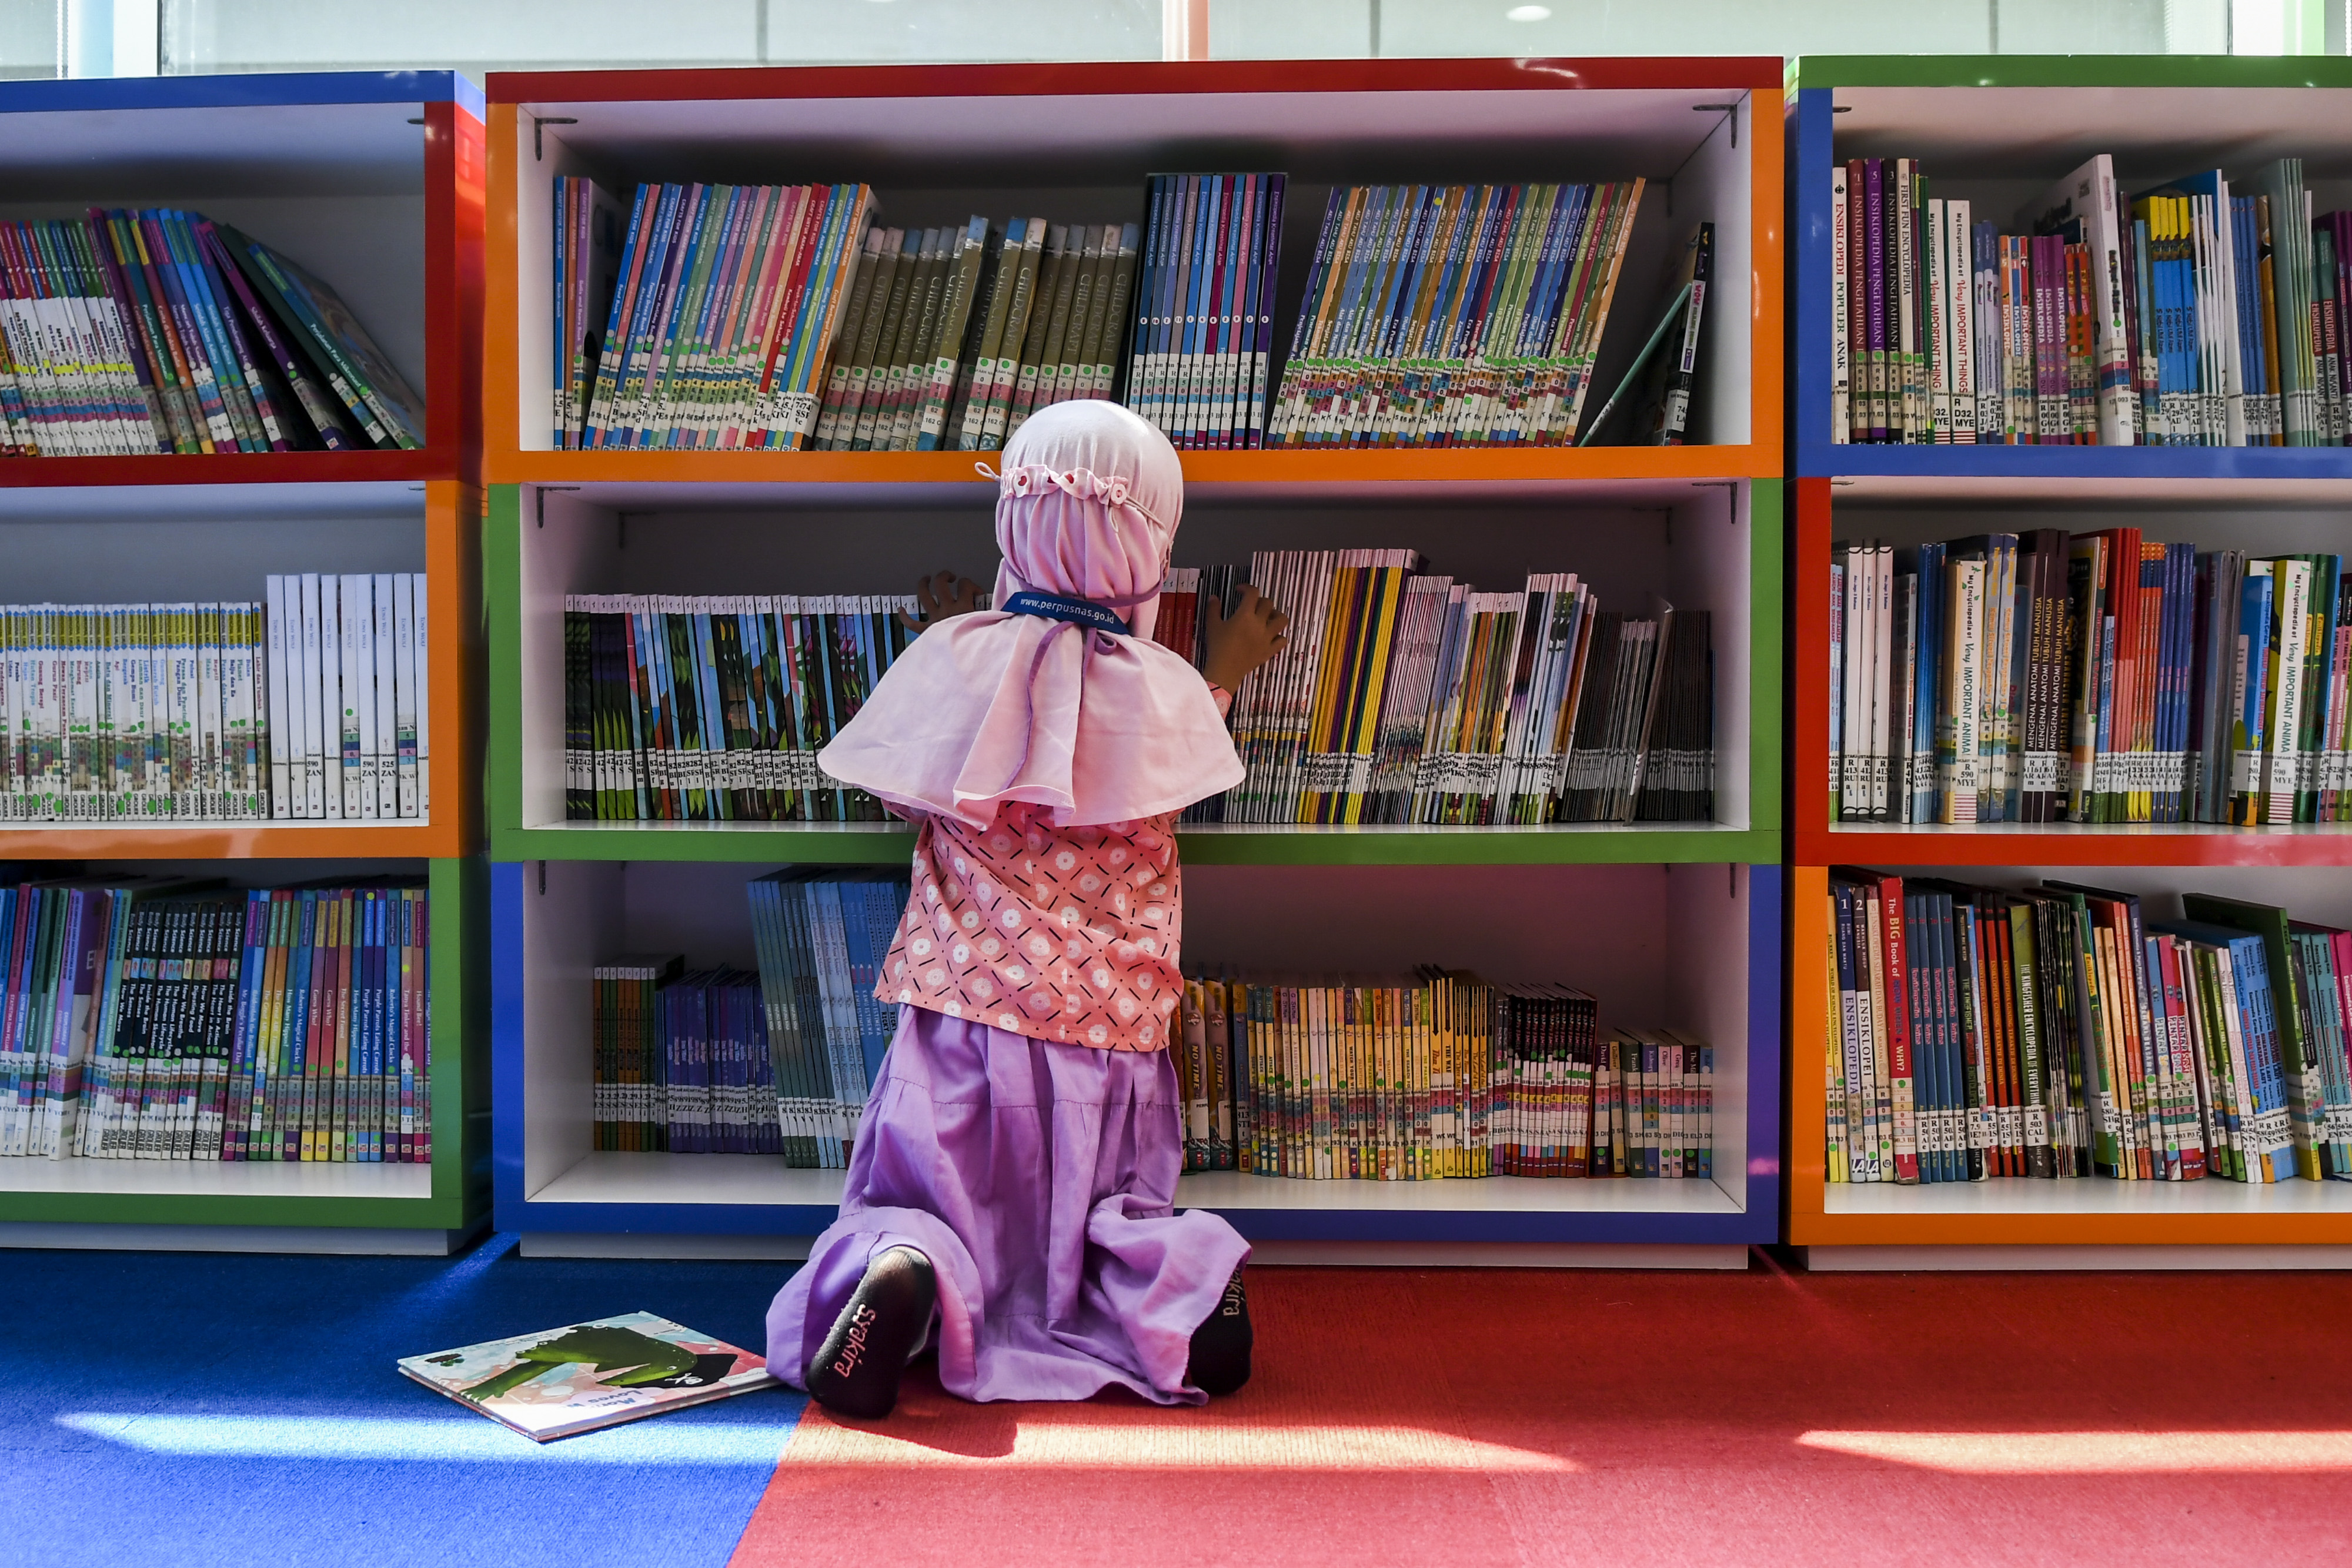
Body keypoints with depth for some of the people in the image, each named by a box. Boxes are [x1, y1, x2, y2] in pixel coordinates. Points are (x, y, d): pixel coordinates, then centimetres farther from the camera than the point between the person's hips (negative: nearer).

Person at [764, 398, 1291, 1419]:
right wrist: (1224, 676, 30)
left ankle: (907, 1270, -21)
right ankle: (1174, 1277, -13)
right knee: (1114, 1215, 20)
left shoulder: (954, 658, -4)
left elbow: (903, 794, 12)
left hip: (965, 1012, -1)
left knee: (913, 1206, 13)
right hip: (1110, 1033, 1)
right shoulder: (1168, 690, -4)